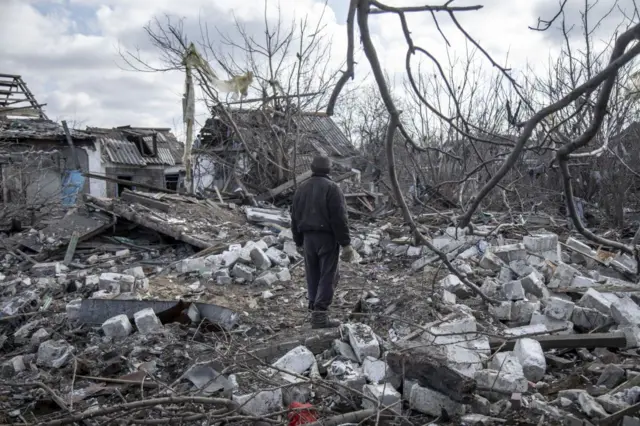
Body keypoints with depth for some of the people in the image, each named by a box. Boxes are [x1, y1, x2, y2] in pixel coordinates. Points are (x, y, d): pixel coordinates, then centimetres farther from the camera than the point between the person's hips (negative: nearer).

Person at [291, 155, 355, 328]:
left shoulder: (301, 189, 12)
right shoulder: (331, 187, -8)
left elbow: (295, 218, 16)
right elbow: (339, 218, -14)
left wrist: (299, 241, 23)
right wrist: (346, 243, -11)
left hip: (308, 237, 6)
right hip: (327, 237, -6)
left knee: (313, 276, 13)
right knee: (327, 276, -3)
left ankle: (314, 310, 16)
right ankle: (320, 315, -7)